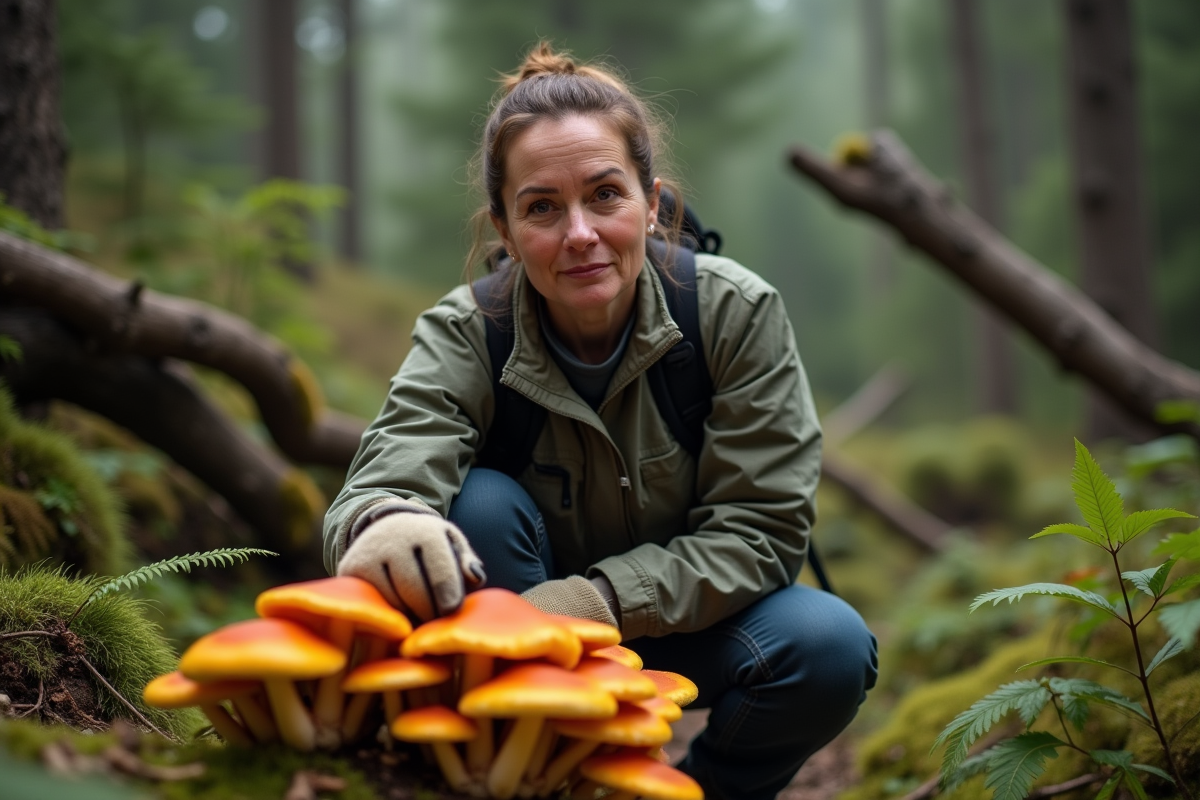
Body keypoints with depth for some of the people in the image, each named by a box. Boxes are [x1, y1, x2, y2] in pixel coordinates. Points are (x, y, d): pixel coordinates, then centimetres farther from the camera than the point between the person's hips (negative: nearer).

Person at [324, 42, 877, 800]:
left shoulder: (737, 312, -17)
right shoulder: (464, 336, -17)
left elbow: (762, 527, -18)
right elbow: (386, 477, -33)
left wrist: (604, 597, -33)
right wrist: (387, 522, -60)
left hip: (687, 619, 0)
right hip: (526, 642, 0)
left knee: (830, 647, -28)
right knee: (479, 502, -28)